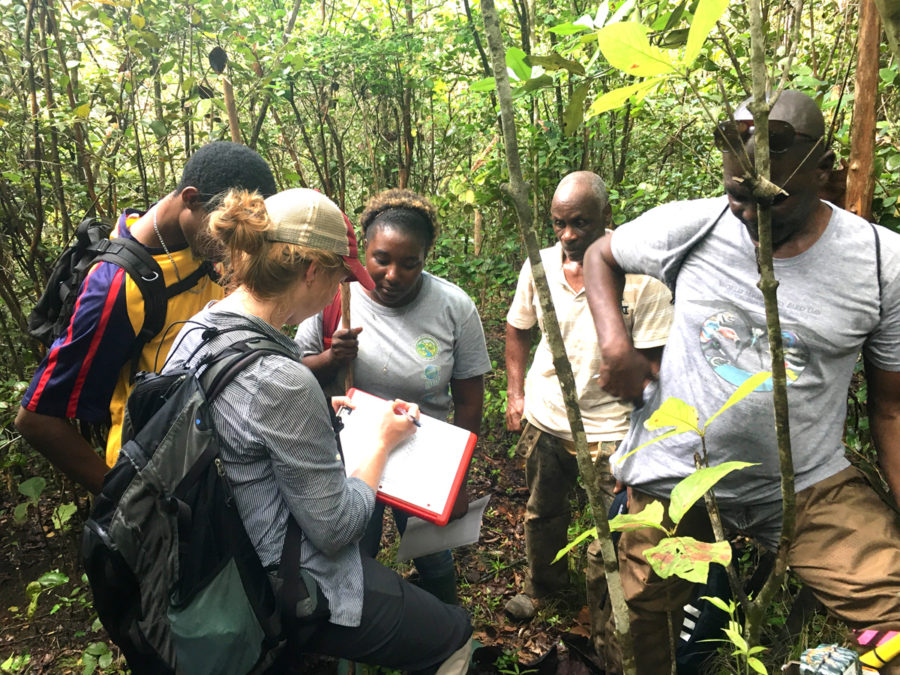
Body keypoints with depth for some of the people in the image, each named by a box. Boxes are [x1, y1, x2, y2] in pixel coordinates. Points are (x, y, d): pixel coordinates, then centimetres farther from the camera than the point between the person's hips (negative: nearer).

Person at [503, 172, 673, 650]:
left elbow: (653, 362, -13)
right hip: (543, 421, 5)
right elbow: (518, 331, 10)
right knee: (542, 515, 25)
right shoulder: (538, 266, -5)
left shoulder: (640, 278, -18)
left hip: (607, 431, -4)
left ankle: (604, 635, 31)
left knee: (604, 543, 6)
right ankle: (542, 585, 54)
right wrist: (516, 394, 6)